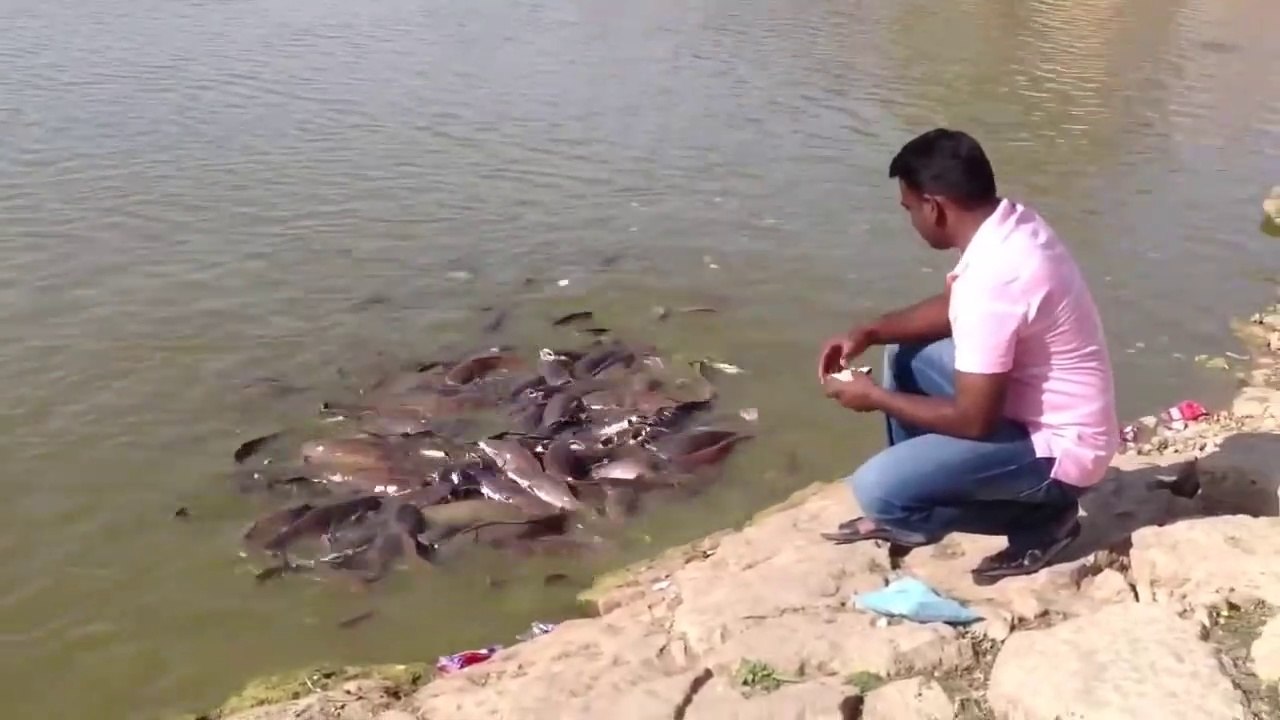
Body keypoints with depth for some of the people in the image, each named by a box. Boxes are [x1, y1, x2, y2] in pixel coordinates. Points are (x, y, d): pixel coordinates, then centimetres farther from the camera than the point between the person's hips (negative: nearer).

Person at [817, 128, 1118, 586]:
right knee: (903, 356, 16)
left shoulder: (993, 279, -30)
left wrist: (875, 397, -11)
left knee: (876, 489, -20)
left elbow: (973, 421, -25)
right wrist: (868, 334, 5)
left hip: (1056, 448, -10)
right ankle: (906, 511, 24)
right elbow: (953, 308, 16)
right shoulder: (1011, 224, -1)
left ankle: (1040, 518, 0)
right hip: (1035, 405, 10)